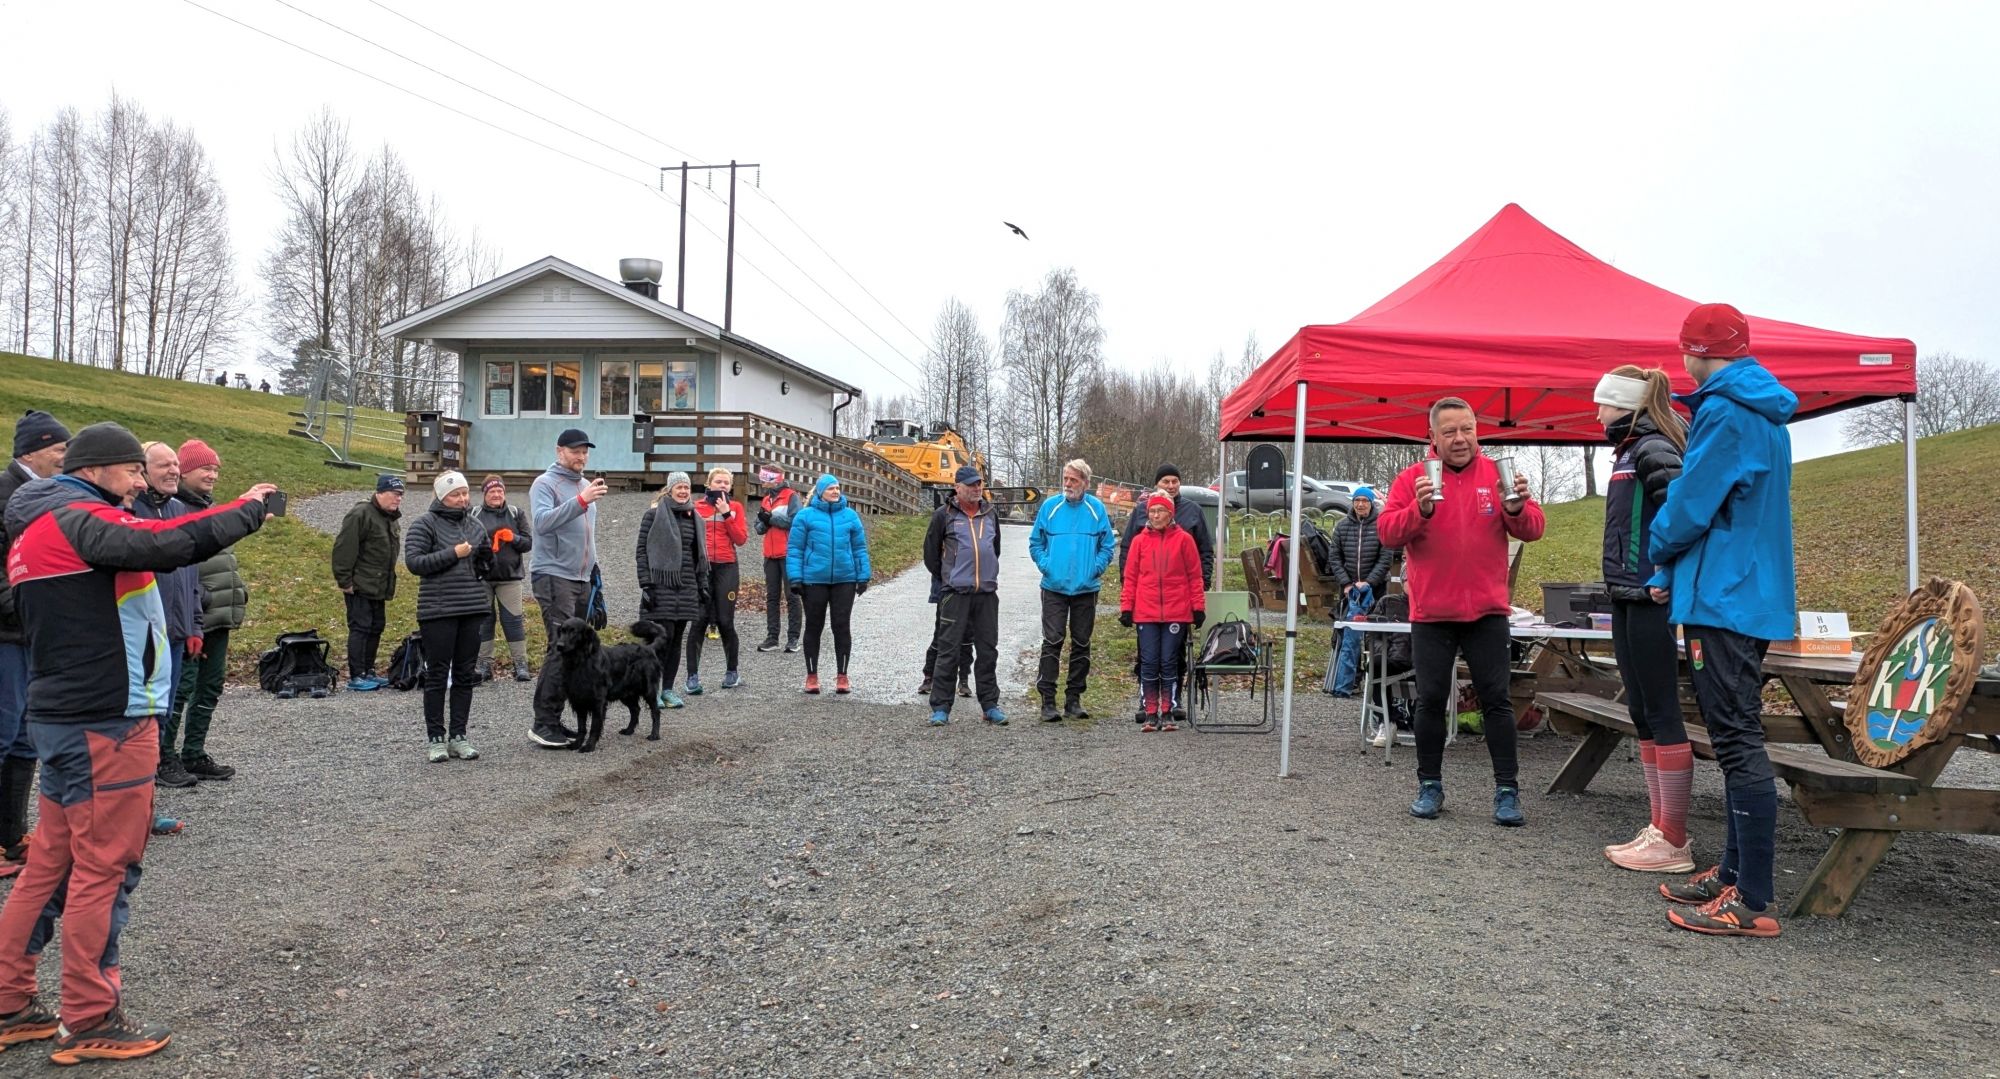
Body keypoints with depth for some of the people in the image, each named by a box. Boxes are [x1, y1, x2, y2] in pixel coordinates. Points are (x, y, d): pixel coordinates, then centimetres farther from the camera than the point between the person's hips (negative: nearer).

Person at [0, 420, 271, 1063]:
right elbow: (163, 544, -30)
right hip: (107, 722, -10)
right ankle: (88, 1022, 6)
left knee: (52, 863, 15)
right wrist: (247, 509, -21)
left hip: (63, 716, 10)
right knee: (104, 869, -2)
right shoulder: (78, 518, -14)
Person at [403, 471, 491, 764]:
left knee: (465, 675, 8)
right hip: (438, 610, -5)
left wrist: (487, 559, 4)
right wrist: (453, 553, -16)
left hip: (473, 608, 5)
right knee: (437, 674, 0)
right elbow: (413, 561, -12)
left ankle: (458, 736, 15)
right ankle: (435, 739, 8)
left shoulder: (475, 525, 13)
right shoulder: (426, 523, -3)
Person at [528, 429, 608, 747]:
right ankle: (543, 724, -12)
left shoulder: (586, 485, 18)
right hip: (553, 576, -8)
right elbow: (542, 521, -24)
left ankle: (554, 718, 12)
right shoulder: (545, 484, -6)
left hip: (581, 579, 8)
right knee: (561, 647, -15)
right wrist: (581, 501, -33)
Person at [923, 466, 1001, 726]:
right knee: (948, 651, -3)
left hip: (987, 593, 4)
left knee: (988, 651, 8)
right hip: (955, 594, -4)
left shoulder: (991, 514, 13)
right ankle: (940, 708, 3)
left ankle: (990, 705, 17)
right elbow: (930, 553, 5)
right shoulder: (944, 515, -1)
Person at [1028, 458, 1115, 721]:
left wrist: (1095, 568, -5)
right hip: (1054, 587, -1)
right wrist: (1046, 565, -4)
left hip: (1086, 588, 1)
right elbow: (1035, 542, 9)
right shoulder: (1050, 506, 2)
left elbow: (1108, 545, 8)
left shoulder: (1097, 509, 2)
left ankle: (1074, 699, 17)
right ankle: (1047, 700, -3)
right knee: (1052, 641, -7)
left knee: (1081, 644, 8)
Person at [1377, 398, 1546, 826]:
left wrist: (1517, 509, -21)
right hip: (1431, 614, 0)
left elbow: (1532, 529, 0)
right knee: (1431, 700, 6)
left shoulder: (1496, 474, 5)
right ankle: (1430, 786, 17)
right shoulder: (1412, 478, 1)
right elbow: (1388, 532, -9)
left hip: (1487, 612, 1)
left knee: (1496, 699, 3)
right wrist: (1419, 509, -26)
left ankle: (1507, 790, 9)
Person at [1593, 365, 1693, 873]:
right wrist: (1621, 586, 14)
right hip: (1629, 598, 10)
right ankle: (1660, 828, 20)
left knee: (1661, 714, -5)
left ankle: (1673, 844, 1)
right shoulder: (1631, 451, 17)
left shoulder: (1651, 448, -12)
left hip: (1650, 598, -10)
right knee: (1642, 713, 13)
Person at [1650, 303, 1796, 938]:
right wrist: (1673, 574, 15)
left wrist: (1658, 553, 5)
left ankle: (1753, 904, -6)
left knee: (1738, 743, -9)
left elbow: (1690, 505, -16)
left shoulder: (1725, 414, -14)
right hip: (1752, 595, 10)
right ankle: (1734, 873, 24)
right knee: (1737, 740, 15)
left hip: (1724, 600, -10)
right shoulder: (1764, 415, 17)